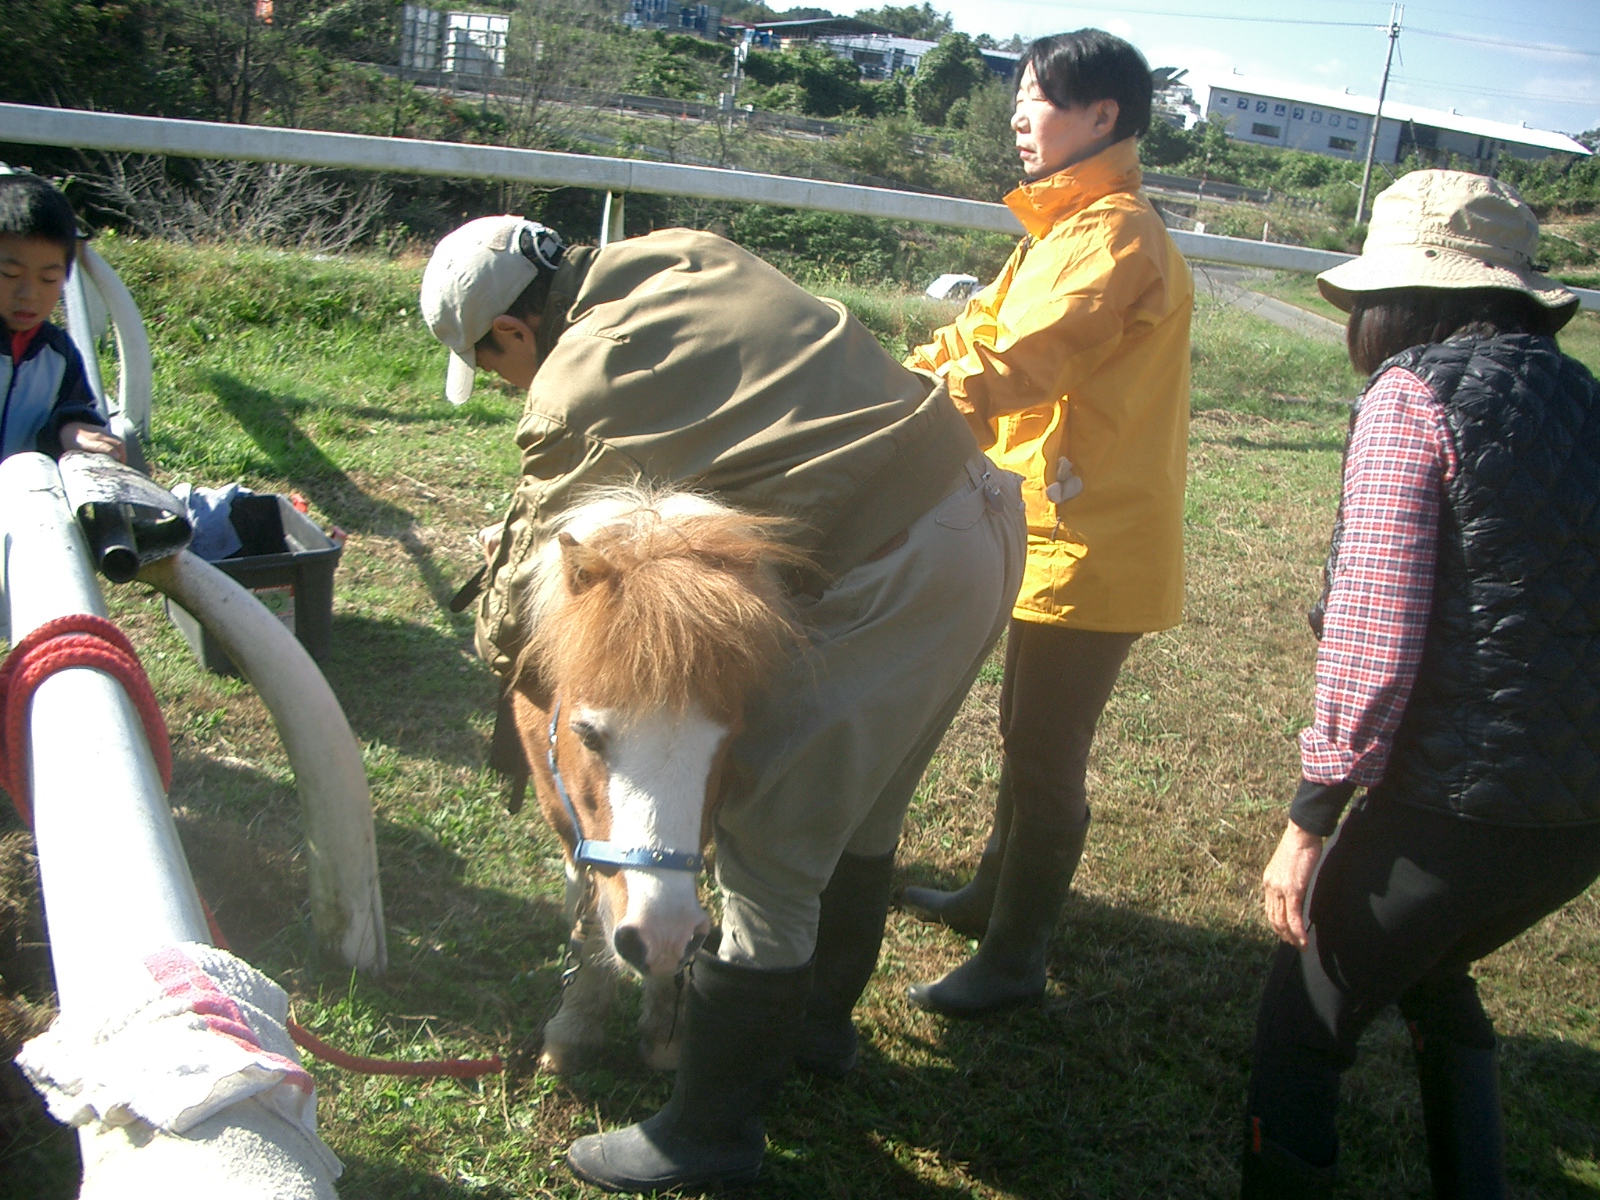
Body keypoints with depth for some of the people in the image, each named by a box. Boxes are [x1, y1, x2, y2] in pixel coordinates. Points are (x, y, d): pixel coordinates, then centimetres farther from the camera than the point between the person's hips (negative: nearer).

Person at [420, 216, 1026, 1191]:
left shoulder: (572, 398, -10)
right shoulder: (692, 256, 11)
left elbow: (521, 607, 0)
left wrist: (502, 651, 24)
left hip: (884, 586, -9)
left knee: (768, 855, 4)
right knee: (861, 815, 24)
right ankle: (821, 1021, 45)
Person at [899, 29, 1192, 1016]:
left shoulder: (1117, 236, -19)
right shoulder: (1067, 226, 15)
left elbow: (1011, 365, -28)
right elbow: (982, 330, 11)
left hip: (1096, 546, -10)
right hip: (1059, 534, 10)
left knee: (1046, 754, 1)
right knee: (1028, 734, 23)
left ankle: (1014, 961, 16)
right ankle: (997, 894, 41)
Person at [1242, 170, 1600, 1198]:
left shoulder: (1416, 392, -10)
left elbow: (1375, 626, -17)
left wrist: (1313, 815, -12)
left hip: (1454, 807, -8)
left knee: (1307, 1017, 11)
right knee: (1434, 977, 32)